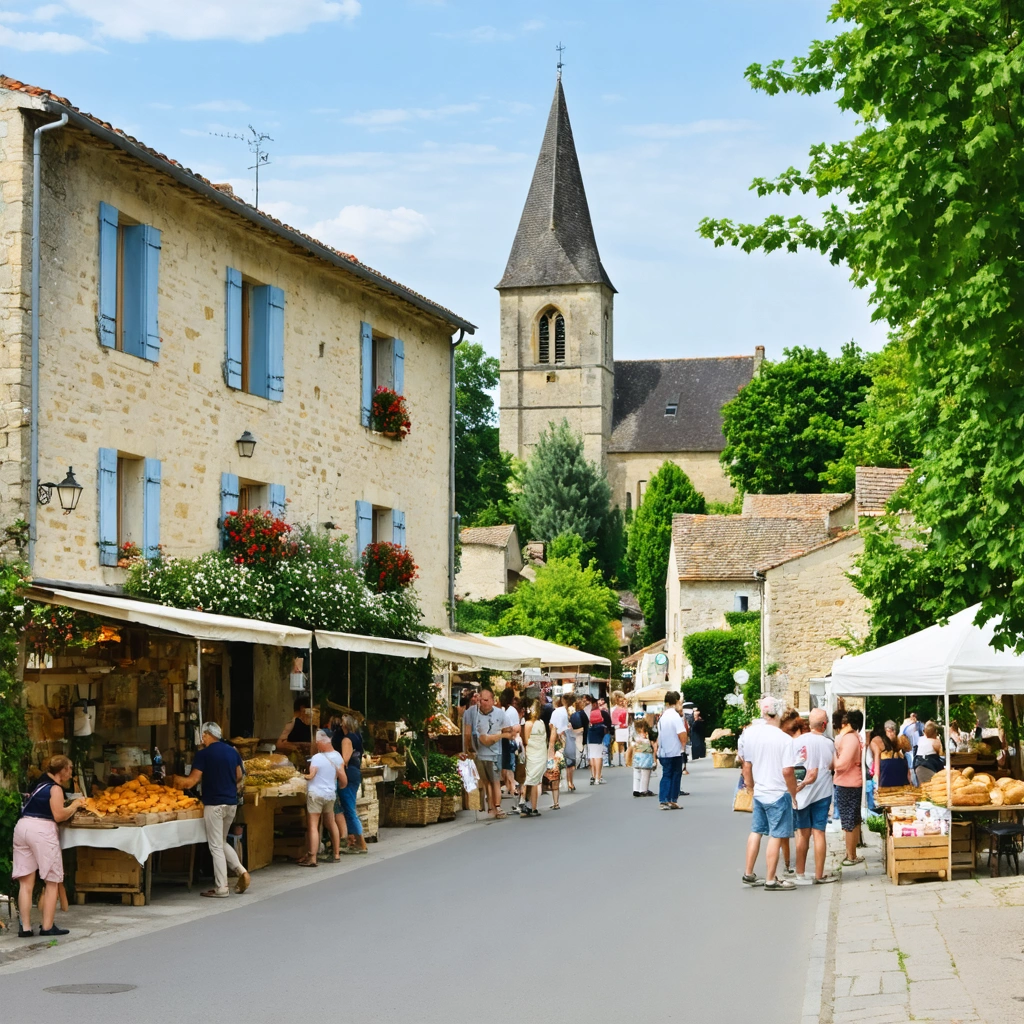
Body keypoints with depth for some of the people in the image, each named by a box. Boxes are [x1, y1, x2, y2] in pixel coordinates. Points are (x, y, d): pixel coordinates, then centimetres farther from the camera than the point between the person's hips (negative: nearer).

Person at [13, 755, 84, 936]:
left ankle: (25, 927, 5)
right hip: (41, 829, -7)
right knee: (52, 882, 3)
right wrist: (74, 806, 6)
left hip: (22, 826, 7)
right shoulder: (55, 788, -3)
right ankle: (47, 926, 1)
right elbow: (59, 815, -10)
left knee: (26, 882, 7)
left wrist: (69, 805, 19)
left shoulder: (40, 784, 21)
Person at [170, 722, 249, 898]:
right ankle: (241, 871, 4)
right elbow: (239, 776, 17)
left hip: (214, 804, -6)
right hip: (232, 803, 6)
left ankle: (221, 888, 0)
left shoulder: (203, 754, -10)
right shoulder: (233, 752, 8)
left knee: (216, 847, 0)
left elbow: (191, 781, -10)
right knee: (222, 842, 21)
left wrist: (174, 779, 6)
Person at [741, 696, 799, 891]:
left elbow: (746, 765, 6)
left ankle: (749, 874, 26)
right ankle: (771, 881, 8)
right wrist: (794, 794, -8)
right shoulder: (784, 740, -19)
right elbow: (788, 771, -21)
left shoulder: (750, 733, -3)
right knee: (776, 837, 3)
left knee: (756, 831, 19)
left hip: (759, 793, 6)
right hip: (779, 794, -6)